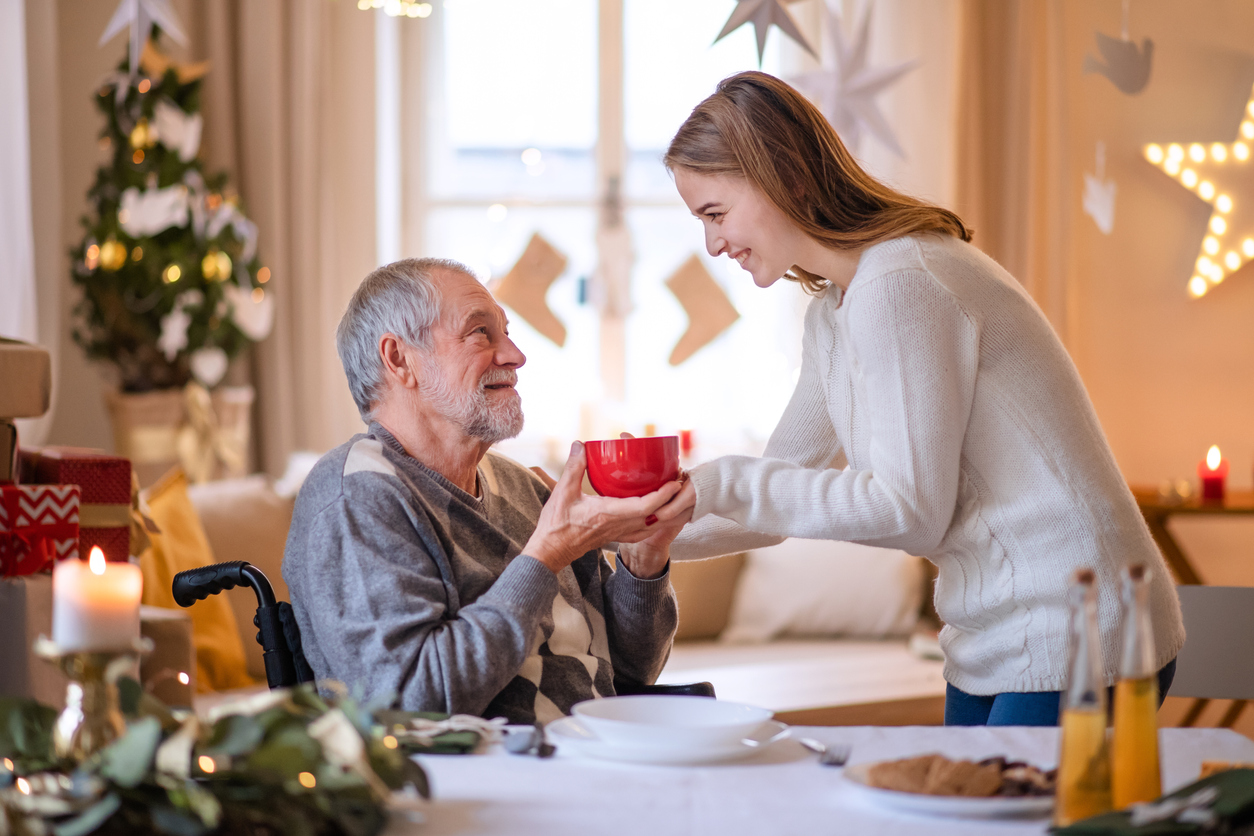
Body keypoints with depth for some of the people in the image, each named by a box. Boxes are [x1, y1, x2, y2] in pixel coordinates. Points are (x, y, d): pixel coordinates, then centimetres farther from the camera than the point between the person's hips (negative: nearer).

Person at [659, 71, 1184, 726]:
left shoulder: (898, 285, -19)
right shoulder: (833, 310, 12)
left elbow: (910, 509, -20)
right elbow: (787, 483, 16)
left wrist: (722, 485, -17)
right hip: (991, 645, 9)